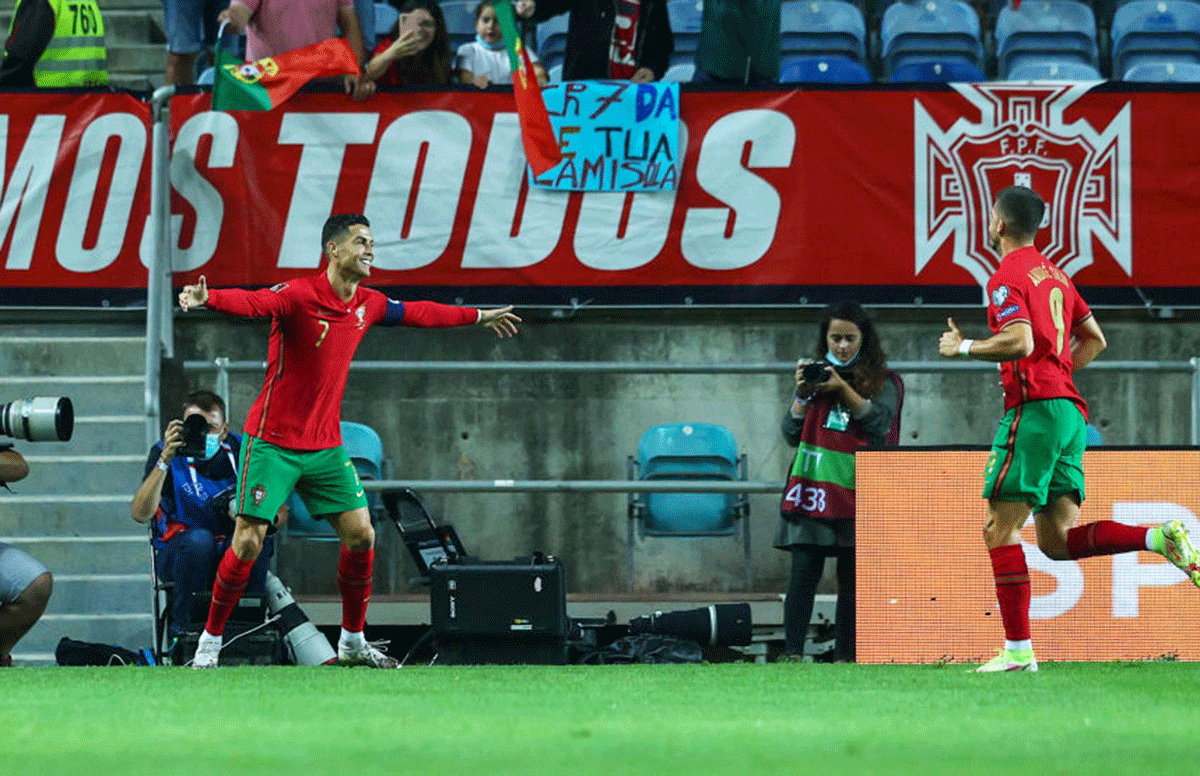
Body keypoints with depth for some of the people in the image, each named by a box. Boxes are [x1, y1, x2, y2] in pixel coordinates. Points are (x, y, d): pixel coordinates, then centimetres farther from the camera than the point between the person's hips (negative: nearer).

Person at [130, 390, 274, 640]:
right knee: (198, 538, -35)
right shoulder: (166, 452, -6)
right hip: (178, 552, -2)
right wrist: (165, 460, -29)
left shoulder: (241, 450, -1)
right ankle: (179, 630, -21)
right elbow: (140, 514, -19)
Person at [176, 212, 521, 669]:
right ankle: (210, 643, 3)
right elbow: (251, 303, -34)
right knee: (248, 542, -10)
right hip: (273, 442, -6)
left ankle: (352, 642, 18)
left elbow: (417, 313, 24)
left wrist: (479, 317, 34)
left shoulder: (368, 305, 6)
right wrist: (207, 297, -55)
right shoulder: (298, 296, -16)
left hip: (326, 446, 7)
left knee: (361, 535, 2)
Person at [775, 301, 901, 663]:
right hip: (813, 487, 1)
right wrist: (802, 395, -5)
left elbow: (879, 423, -8)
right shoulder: (814, 374, 14)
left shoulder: (883, 381, 8)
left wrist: (843, 389, -15)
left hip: (857, 492, -1)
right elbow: (792, 435, 11)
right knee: (804, 574, -8)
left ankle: (845, 655, 5)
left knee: (852, 581, 1)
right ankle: (792, 653, -12)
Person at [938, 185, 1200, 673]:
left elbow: (1020, 342, -21)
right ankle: (1159, 539, -10)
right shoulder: (1053, 273, 20)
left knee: (1000, 529, -6)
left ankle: (1018, 649, -10)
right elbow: (1094, 340, 24)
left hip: (1034, 410, -9)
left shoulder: (1008, 278, -7)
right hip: (1070, 410, 9)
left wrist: (964, 347, -8)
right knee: (1057, 539, 7)